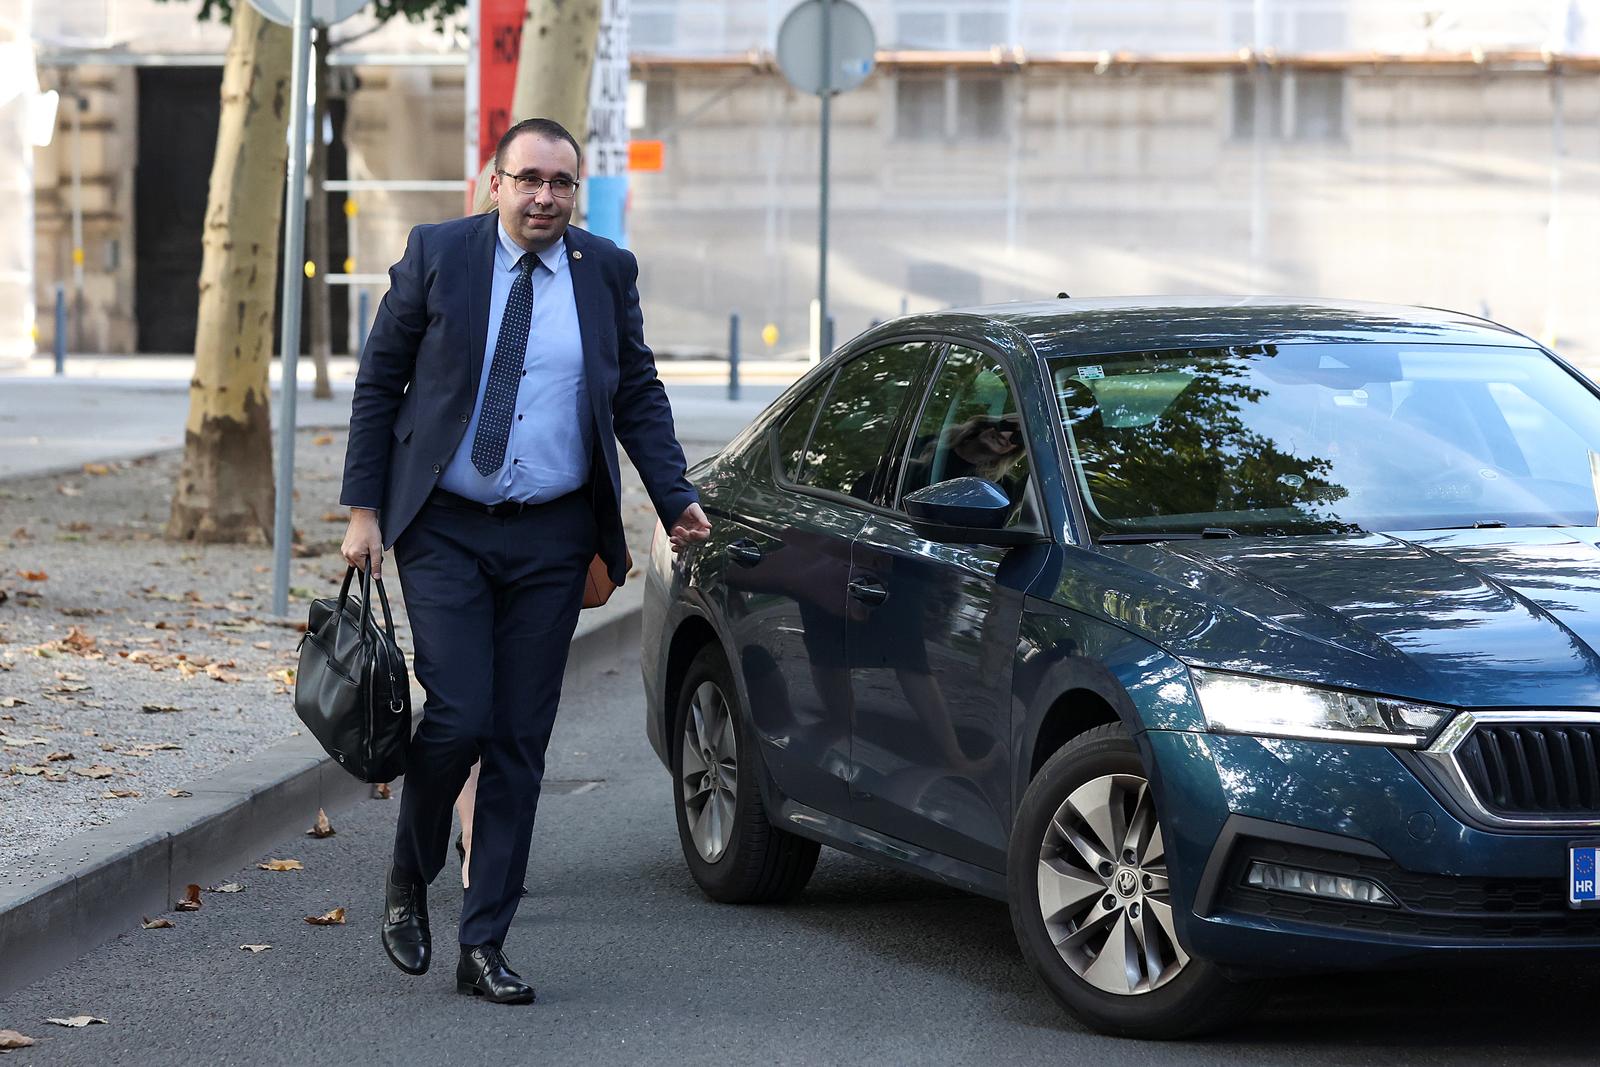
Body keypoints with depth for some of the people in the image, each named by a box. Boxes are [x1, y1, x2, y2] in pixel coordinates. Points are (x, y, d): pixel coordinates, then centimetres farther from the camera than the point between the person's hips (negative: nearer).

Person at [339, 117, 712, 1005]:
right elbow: (378, 382, 3)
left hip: (551, 538, 2)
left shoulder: (607, 271, 5)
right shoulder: (436, 255, -1)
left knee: (520, 741, 2)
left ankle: (483, 944, 9)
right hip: (444, 530, -2)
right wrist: (364, 508, -2)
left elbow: (639, 394, 12)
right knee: (459, 715, -13)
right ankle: (408, 879, 15)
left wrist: (676, 499, -1)